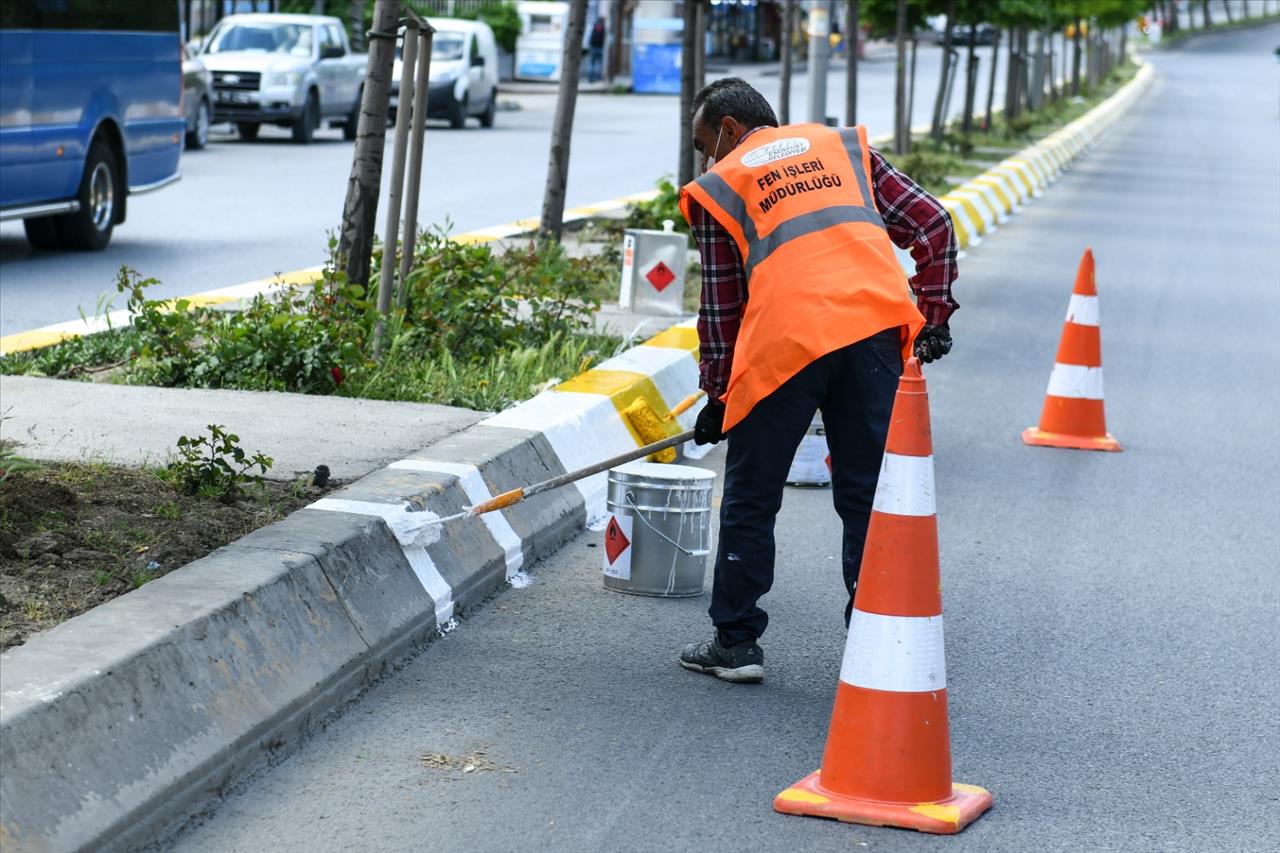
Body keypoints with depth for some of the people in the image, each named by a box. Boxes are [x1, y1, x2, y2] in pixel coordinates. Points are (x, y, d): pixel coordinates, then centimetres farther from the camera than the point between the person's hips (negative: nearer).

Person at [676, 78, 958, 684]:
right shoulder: (846, 147, 25)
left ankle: (735, 644, 19)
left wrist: (716, 396, 24)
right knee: (868, 497, 11)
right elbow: (932, 225, 16)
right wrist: (933, 313, 20)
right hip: (877, 326, 3)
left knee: (750, 501, 12)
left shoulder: (717, 188, 16)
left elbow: (721, 306, 15)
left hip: (785, 341, -3)